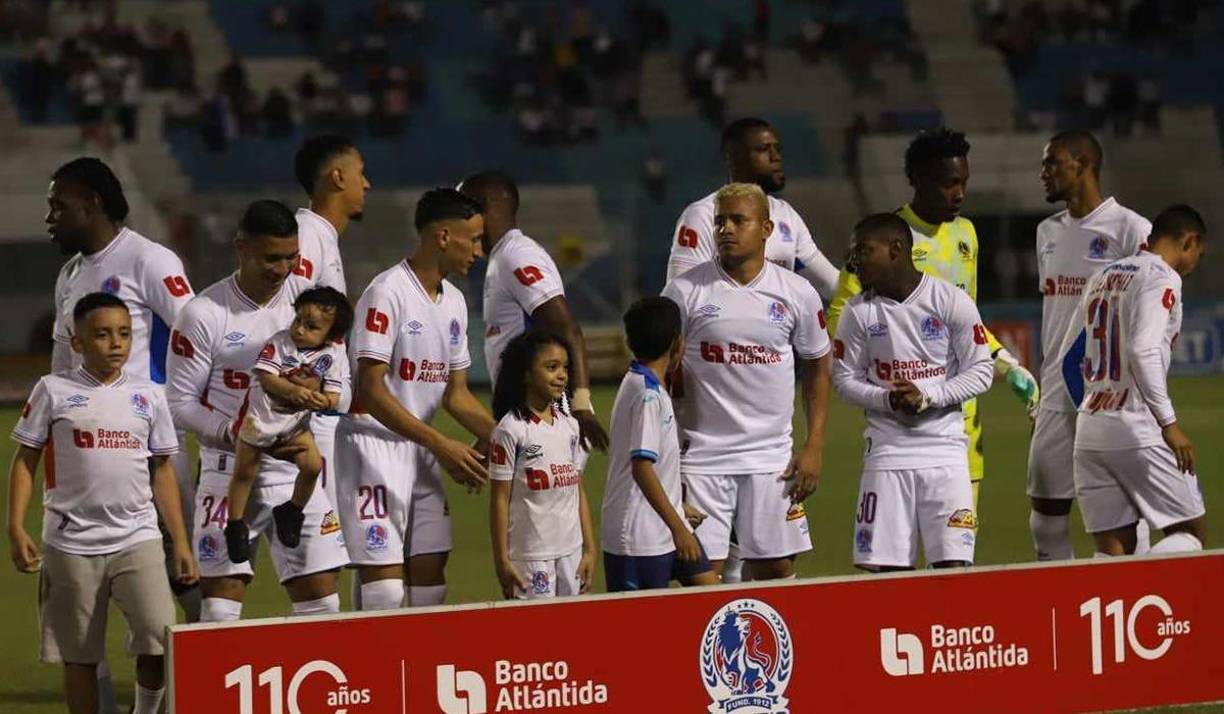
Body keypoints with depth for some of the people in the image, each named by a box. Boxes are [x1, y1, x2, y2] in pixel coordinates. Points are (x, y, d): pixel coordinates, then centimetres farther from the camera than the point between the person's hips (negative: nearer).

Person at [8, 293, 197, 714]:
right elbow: (25, 460, 3)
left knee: (160, 640, -16)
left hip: (137, 538, 1)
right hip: (71, 542, -1)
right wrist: (16, 528, -7)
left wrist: (180, 542, 8)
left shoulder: (148, 395, 7)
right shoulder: (54, 391, 0)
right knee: (79, 657, 6)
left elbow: (162, 470, 12)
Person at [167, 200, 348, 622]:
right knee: (221, 604, -6)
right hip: (228, 472, -3)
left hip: (298, 472, 3)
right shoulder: (204, 314, -9)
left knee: (321, 598, 3)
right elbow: (180, 404, -7)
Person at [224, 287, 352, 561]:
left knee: (313, 466, -11)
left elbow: (333, 395, -8)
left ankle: (292, 512, 15)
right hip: (261, 415, -2)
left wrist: (322, 401, -32)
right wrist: (293, 390, -39)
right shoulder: (279, 342, -14)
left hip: (296, 422, 2)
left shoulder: (333, 354, -8)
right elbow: (265, 378, -23)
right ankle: (235, 524, 22)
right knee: (244, 472, 4)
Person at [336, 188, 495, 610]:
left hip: (421, 450, 8)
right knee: (385, 588, -12)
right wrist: (441, 445, -21)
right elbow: (371, 391, -19)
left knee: (431, 575, 6)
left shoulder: (453, 301, 11)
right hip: (373, 444, -8)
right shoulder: (388, 293, -15)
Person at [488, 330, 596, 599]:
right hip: (529, 554, -6)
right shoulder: (511, 429, -8)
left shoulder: (570, 426, 10)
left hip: (571, 552, 6)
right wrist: (502, 560, -10)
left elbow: (579, 491, 14)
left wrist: (590, 548, 10)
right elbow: (500, 499, -7)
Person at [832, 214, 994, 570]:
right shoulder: (859, 311, 2)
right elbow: (845, 378, 6)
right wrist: (888, 401, -13)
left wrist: (927, 397, -15)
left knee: (953, 563, -9)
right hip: (887, 450, 2)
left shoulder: (951, 301, -4)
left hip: (945, 448, -2)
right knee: (888, 567, -1)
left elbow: (981, 371, -2)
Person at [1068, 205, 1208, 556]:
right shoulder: (1163, 277, -6)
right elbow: (1142, 350, -18)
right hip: (1137, 430, -7)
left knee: (1114, 550, 7)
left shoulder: (1102, 277, 18)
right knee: (1190, 533, 4)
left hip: (1088, 429, 7)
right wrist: (1169, 422, -15)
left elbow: (1070, 356, 19)